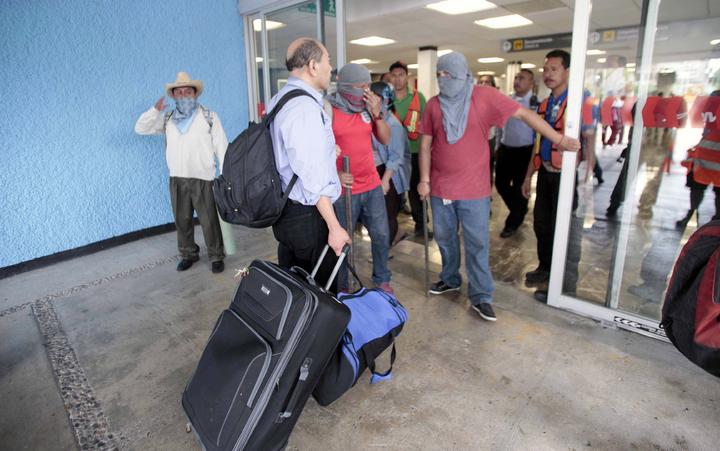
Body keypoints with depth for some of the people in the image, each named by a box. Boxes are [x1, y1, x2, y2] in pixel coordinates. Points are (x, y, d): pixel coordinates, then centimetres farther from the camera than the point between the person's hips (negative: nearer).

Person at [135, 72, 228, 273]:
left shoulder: (209, 116, 0)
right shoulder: (167, 119, 12)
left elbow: (221, 147, -4)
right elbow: (140, 129, 9)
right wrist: (155, 110, -7)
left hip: (203, 179, -4)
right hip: (176, 179, 4)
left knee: (209, 221, 0)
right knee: (182, 220, 13)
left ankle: (216, 257, 14)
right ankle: (189, 254, 30)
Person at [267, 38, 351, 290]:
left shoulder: (277, 100, 12)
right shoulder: (306, 108, -18)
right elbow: (313, 177, -22)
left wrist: (327, 150, 19)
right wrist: (334, 227, -18)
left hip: (283, 210, 10)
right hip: (307, 215, -10)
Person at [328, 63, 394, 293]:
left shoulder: (368, 107, 5)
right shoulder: (328, 110, -10)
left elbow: (385, 139, 6)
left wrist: (377, 113, -8)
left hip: (372, 185, 5)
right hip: (343, 189, -5)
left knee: (381, 236, 14)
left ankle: (382, 280, 34)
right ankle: (342, 288, 26)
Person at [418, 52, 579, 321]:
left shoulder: (484, 97, -7)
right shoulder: (433, 104, 2)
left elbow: (524, 114, -5)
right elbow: (425, 145, 4)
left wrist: (559, 140, -7)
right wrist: (424, 180, 0)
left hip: (474, 189, -3)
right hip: (440, 187, 3)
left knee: (477, 244, 2)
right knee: (444, 238, 15)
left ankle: (480, 297, 14)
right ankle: (450, 279, 36)